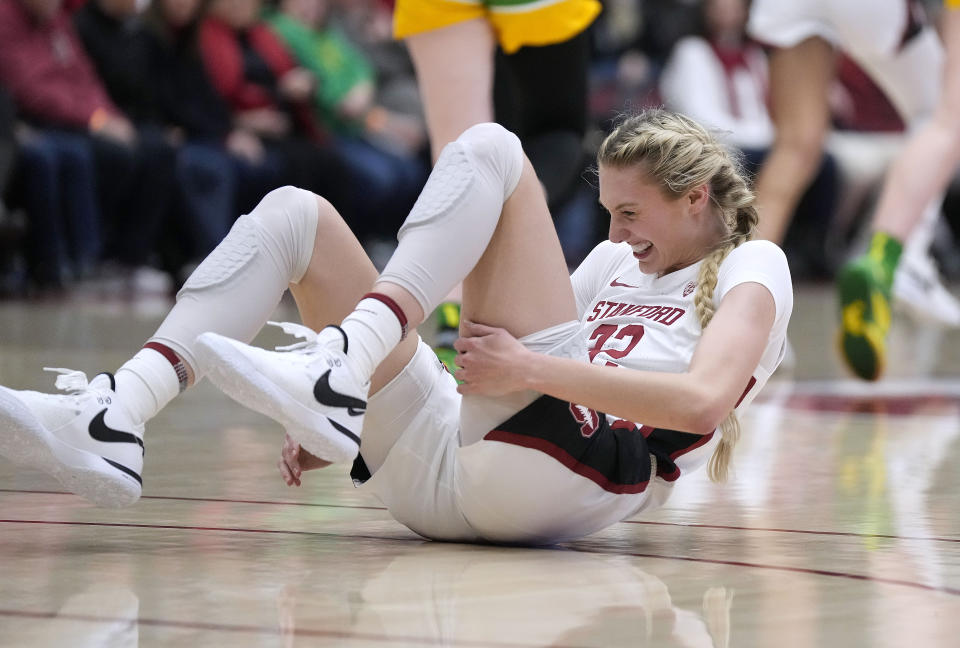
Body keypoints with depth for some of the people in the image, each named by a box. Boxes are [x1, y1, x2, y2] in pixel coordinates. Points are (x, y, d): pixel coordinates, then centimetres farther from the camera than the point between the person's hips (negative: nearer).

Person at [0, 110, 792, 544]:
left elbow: (704, 398, -11)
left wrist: (533, 369, -19)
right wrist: (342, 436, 13)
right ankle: (117, 420, -18)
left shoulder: (751, 269, 12)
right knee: (292, 215, 5)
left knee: (487, 149, -12)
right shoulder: (620, 264, 34)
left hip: (559, 472, -7)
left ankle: (345, 362, -33)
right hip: (438, 481, 7)